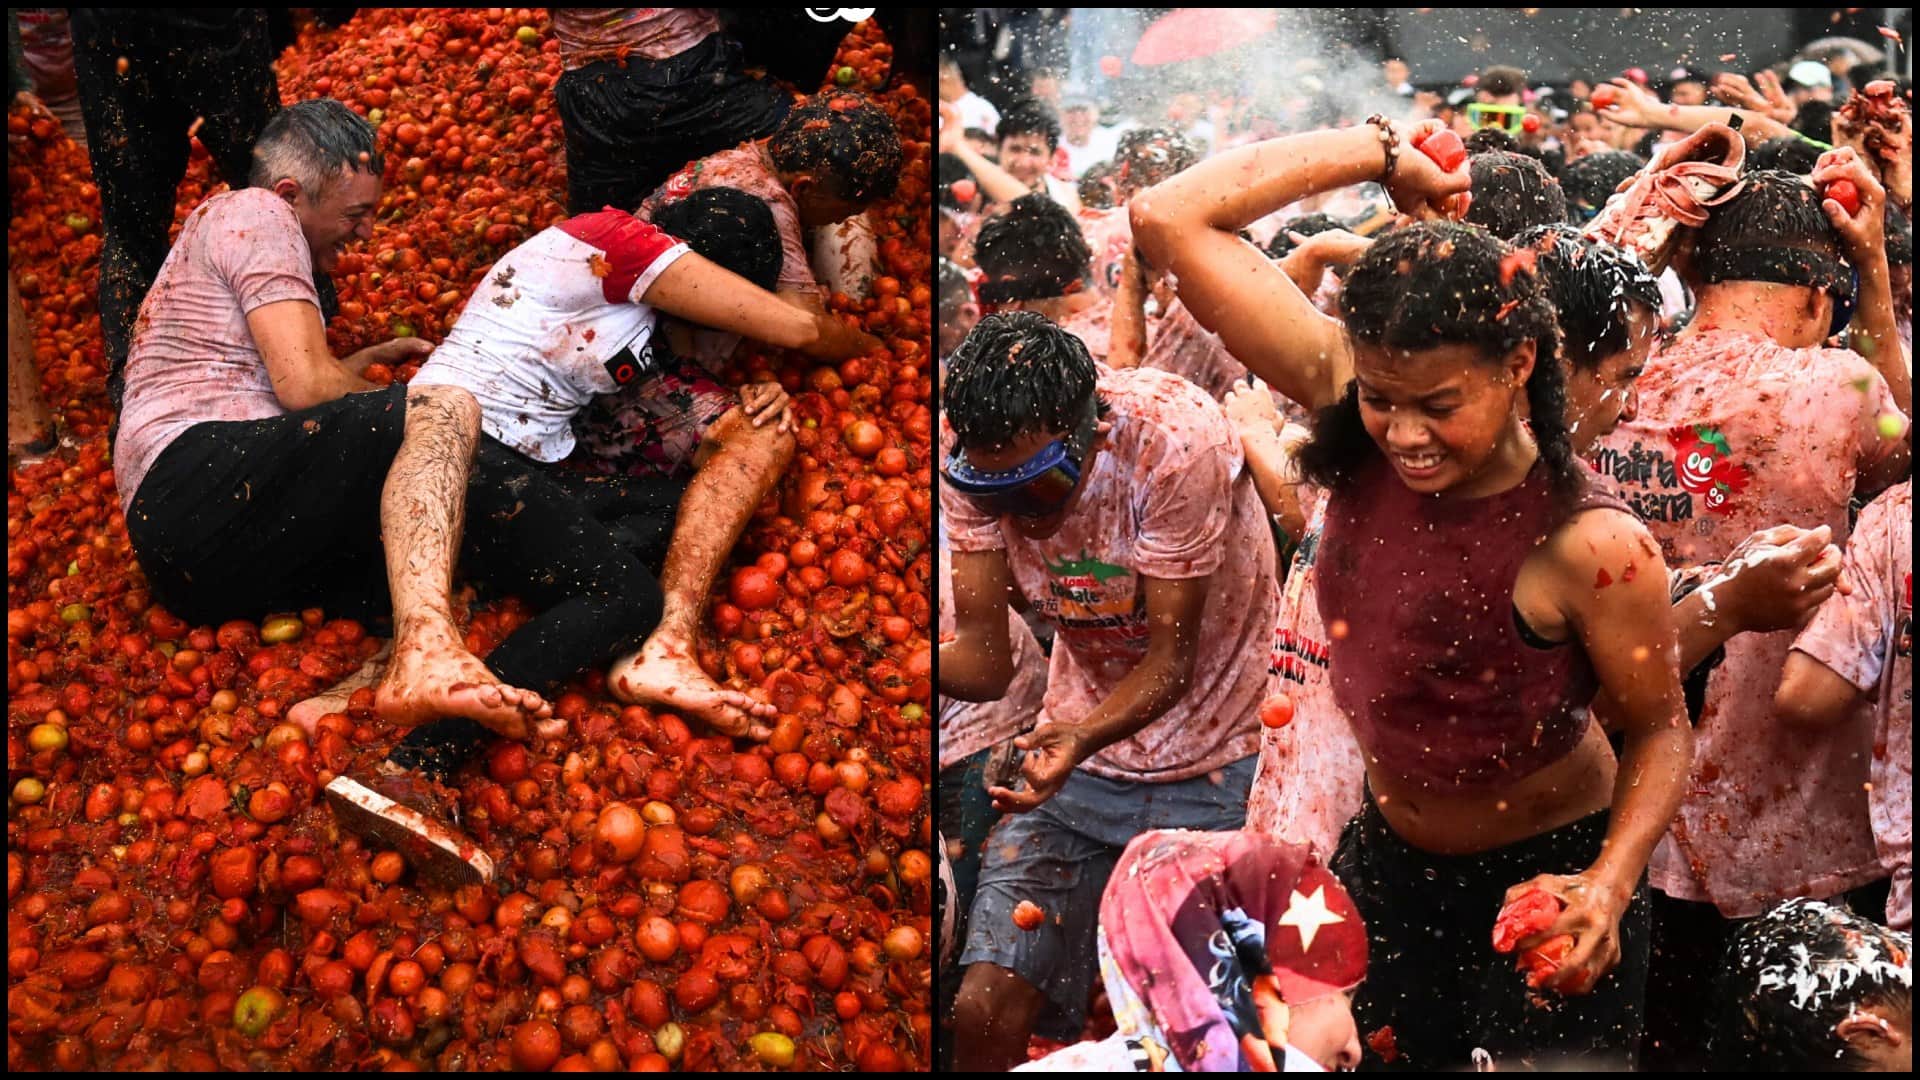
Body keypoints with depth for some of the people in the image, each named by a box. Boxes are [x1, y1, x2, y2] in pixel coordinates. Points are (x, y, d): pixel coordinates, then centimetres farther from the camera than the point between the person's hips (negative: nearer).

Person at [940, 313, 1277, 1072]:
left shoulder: (1174, 441, -27)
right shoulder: (979, 457, -13)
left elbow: (1173, 659, -22)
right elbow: (986, 662, -14)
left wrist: (1082, 736, -41)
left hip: (1214, 766, -3)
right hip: (1077, 743, 4)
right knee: (984, 1011, -7)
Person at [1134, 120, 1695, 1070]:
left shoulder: (1590, 546, -29)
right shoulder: (1351, 407, -18)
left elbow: (1659, 729, -13)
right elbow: (1168, 219, -21)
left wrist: (1609, 886, -29)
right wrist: (1383, 149, -20)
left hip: (1546, 879, -4)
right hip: (1387, 861, 5)